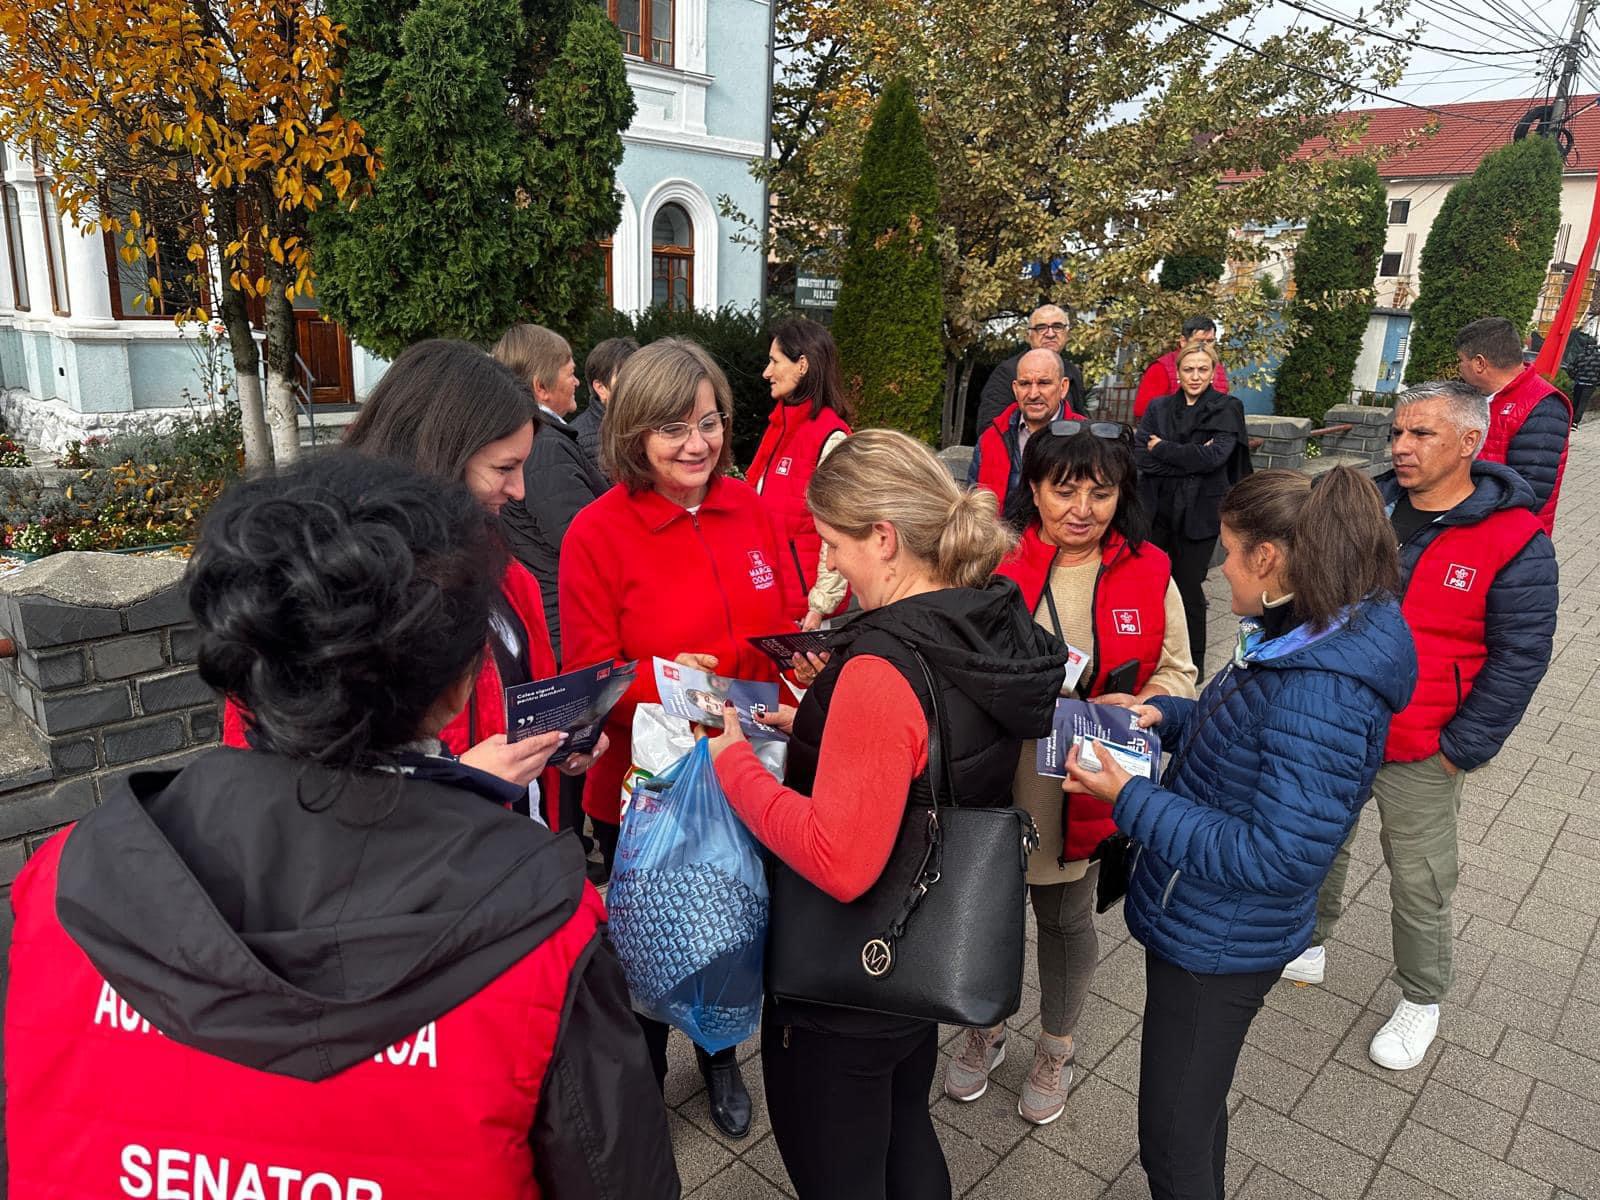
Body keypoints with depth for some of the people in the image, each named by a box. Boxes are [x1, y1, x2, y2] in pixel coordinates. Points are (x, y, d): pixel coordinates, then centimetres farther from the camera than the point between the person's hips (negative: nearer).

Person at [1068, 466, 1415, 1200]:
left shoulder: (1322, 693, -32)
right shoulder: (1303, 644, -2)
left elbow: (1279, 856, -30)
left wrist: (1131, 801, -27)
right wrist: (1165, 716, -1)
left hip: (1217, 945, -9)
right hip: (1202, 923, 9)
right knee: (1195, 1109, 30)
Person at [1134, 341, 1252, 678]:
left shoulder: (1226, 409, 0)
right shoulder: (1159, 408, 8)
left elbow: (1214, 456, -15)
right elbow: (1140, 455, -6)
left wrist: (1162, 448, -8)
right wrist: (1190, 459, -14)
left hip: (1198, 512, -3)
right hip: (1157, 508, 3)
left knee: (1189, 586, 2)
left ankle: (1193, 662, 19)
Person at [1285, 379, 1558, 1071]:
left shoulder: (1515, 543, -15)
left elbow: (1519, 657, -12)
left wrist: (1460, 749, -12)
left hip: (1418, 755, -4)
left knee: (1418, 884, 10)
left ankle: (1422, 1000, 33)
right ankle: (1309, 942, 43)